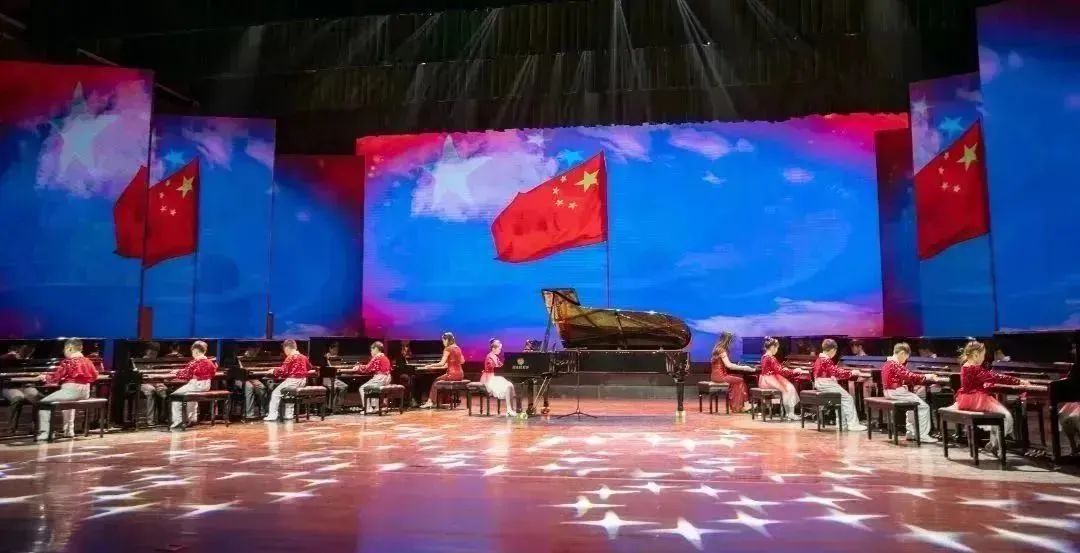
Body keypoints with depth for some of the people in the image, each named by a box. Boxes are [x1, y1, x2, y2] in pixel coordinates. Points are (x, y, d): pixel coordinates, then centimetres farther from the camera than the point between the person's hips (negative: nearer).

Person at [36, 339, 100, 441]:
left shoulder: (67, 362, -10)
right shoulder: (88, 362, 10)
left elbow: (55, 378, -7)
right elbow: (94, 376, 21)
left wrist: (45, 377, 12)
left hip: (70, 390, -8)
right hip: (85, 393, 8)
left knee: (43, 403, 4)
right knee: (68, 401, 38)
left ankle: (43, 433, -7)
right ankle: (69, 430, 35)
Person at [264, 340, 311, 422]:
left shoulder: (290, 357, -11)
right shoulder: (303, 357, 12)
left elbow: (283, 370, -18)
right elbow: (309, 367, 30)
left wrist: (274, 371, -1)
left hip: (293, 381, -8)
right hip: (303, 381, 8)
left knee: (276, 392, 2)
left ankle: (272, 415, -5)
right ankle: (288, 414, 26)